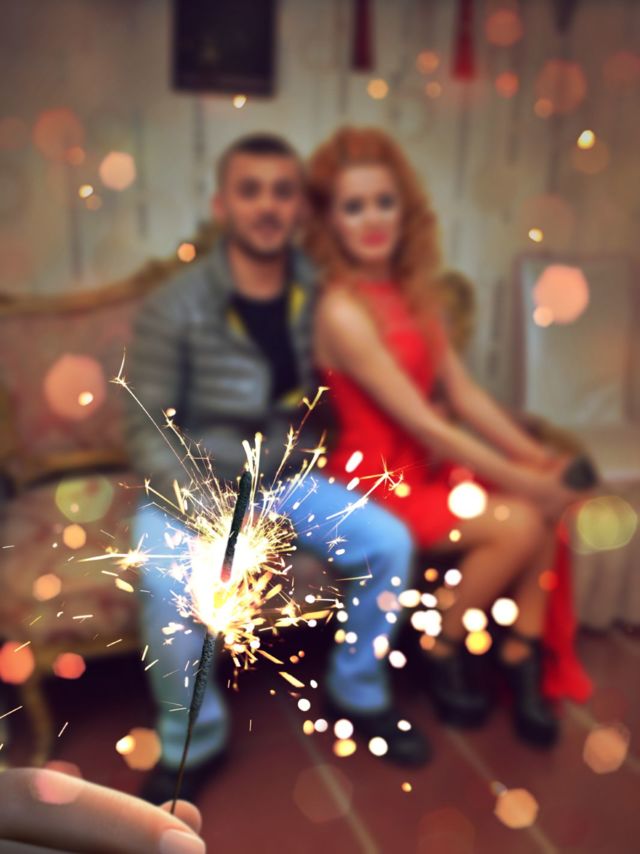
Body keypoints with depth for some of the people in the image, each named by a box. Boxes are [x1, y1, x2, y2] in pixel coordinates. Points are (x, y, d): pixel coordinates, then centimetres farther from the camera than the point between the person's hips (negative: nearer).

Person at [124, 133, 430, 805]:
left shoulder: (318, 295, -3)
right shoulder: (175, 308, -14)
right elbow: (148, 430, -13)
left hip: (283, 477, 4)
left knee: (390, 542, -12)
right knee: (170, 581, -31)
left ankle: (357, 694, 13)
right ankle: (193, 743, -3)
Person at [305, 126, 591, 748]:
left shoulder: (413, 291, 5)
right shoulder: (342, 310, -20)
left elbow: (463, 393, 4)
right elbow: (423, 423, -21)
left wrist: (533, 457, -6)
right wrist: (521, 482, -18)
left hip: (427, 463, 7)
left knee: (545, 504, -11)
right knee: (519, 524, -18)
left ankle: (522, 660, 3)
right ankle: (442, 651, 5)